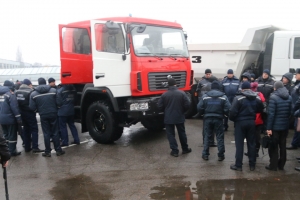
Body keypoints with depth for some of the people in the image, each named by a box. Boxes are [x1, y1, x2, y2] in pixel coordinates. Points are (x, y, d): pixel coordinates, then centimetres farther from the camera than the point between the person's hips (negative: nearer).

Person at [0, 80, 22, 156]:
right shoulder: (10, 94, -15)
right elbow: (15, 108, -19)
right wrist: (19, 119, -16)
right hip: (10, 118, -7)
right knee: (12, 135, 4)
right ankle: (12, 151, 9)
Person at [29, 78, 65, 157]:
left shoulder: (33, 94, -5)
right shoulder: (53, 90, -6)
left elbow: (32, 107, -6)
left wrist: (39, 109, 13)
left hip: (43, 115, 0)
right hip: (53, 114, 0)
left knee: (46, 134, 9)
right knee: (55, 133, 9)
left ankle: (47, 152, 14)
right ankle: (58, 150, 13)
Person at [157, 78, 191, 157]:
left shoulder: (164, 94, -8)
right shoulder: (182, 93, -9)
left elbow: (160, 106, -5)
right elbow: (187, 104, -11)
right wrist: (182, 111, 8)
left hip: (168, 118, -1)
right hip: (179, 117, 1)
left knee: (171, 134, 7)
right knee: (182, 133, 16)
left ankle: (175, 151, 5)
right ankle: (185, 149, 27)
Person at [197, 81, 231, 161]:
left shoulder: (205, 96, -1)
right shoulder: (223, 97, -3)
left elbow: (199, 107, -4)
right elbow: (227, 108, -10)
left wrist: (204, 113, 14)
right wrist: (224, 113, 9)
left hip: (208, 118, 1)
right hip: (218, 119, -1)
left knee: (207, 136, 11)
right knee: (220, 137, 8)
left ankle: (205, 154, 15)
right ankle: (221, 155, 12)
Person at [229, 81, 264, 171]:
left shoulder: (238, 98, -15)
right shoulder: (257, 98, 2)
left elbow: (233, 111, -18)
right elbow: (260, 109, 11)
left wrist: (232, 119, 0)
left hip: (240, 122, -4)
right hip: (251, 122, 4)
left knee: (239, 144, 3)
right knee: (251, 144, 12)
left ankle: (238, 165, 7)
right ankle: (252, 165, 19)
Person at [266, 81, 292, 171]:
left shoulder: (273, 97, -15)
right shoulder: (289, 97, 6)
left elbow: (271, 114, -18)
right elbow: (290, 112, 8)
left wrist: (268, 127, -16)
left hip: (275, 126, -6)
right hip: (285, 125, 6)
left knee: (273, 146, 5)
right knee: (283, 146, 14)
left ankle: (273, 166, 10)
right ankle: (281, 165, 24)